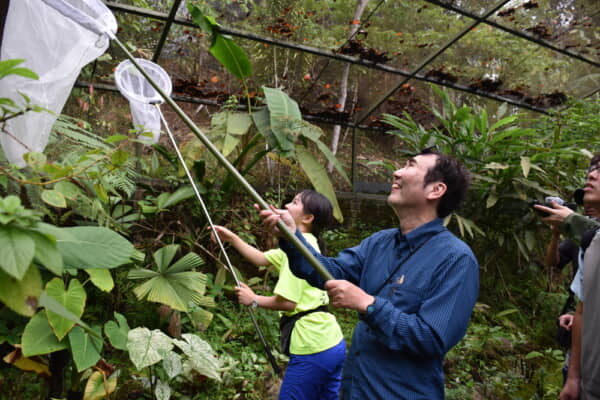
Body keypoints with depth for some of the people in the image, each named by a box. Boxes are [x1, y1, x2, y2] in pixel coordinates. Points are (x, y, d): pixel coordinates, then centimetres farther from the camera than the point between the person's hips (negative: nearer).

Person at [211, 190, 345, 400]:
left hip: (313, 348, -9)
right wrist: (231, 238, 12)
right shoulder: (306, 244, 14)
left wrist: (254, 299, -5)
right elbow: (261, 258, 17)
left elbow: (288, 302, -20)